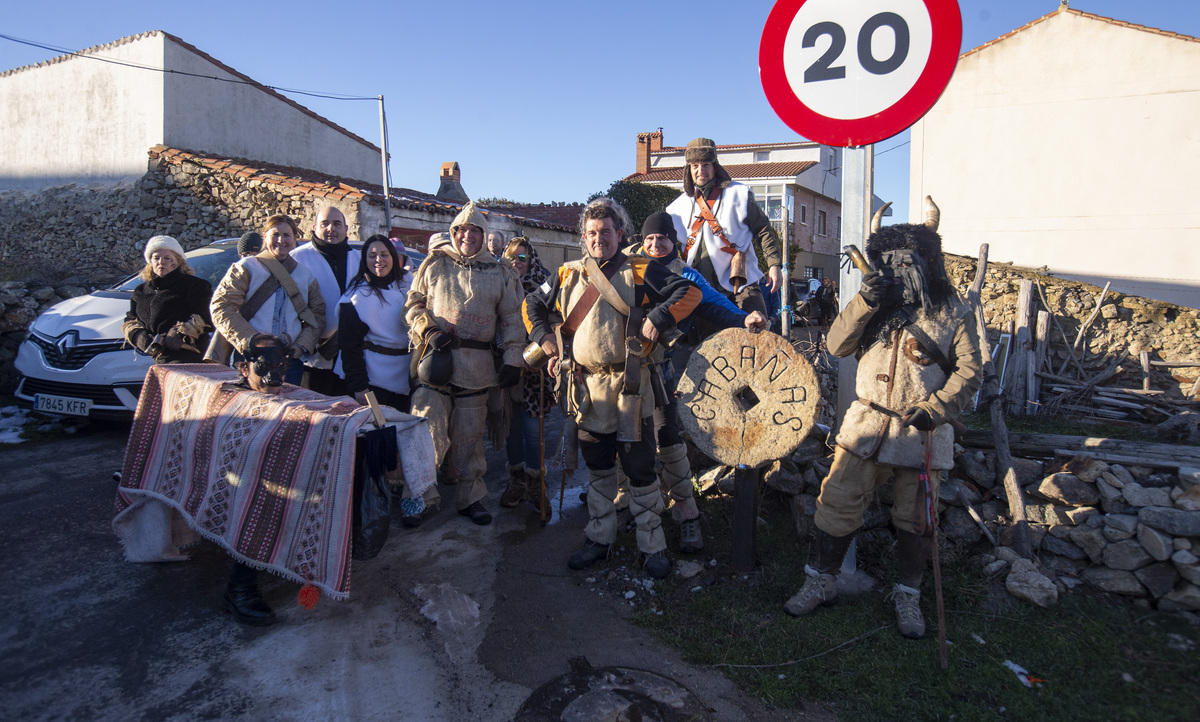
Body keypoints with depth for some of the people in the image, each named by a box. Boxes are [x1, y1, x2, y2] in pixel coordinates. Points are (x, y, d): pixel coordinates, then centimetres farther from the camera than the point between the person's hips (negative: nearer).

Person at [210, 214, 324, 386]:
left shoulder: (305, 275, 15)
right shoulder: (247, 268, 5)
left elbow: (318, 315, 14)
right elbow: (221, 307, -3)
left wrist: (302, 344, -3)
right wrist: (249, 342, -14)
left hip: (290, 361, 3)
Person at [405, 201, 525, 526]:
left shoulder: (500, 273, 10)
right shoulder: (434, 264, 8)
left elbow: (511, 319, 12)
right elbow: (414, 303, 12)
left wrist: (513, 360, 5)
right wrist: (428, 330, -6)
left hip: (476, 365, 1)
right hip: (435, 359, -1)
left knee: (469, 434, 7)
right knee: (429, 429, -10)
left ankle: (469, 497, 20)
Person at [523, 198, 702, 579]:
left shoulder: (640, 271, -2)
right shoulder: (568, 274, 10)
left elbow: (689, 291, -6)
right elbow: (533, 303, 22)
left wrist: (658, 318, -18)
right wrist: (543, 335, 7)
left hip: (629, 385, -4)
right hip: (586, 385, 4)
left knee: (639, 465, 1)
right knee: (597, 466, 15)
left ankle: (653, 545, 14)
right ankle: (599, 537, 29)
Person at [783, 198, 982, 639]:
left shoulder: (952, 312, -1)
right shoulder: (876, 304, 6)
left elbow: (969, 372, -3)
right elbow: (837, 346, -4)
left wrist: (934, 409, -17)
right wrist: (865, 302, -16)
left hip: (922, 431, -1)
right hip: (867, 424, 2)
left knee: (915, 519, 10)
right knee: (838, 502, 1)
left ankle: (908, 596, 29)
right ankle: (822, 582, 18)